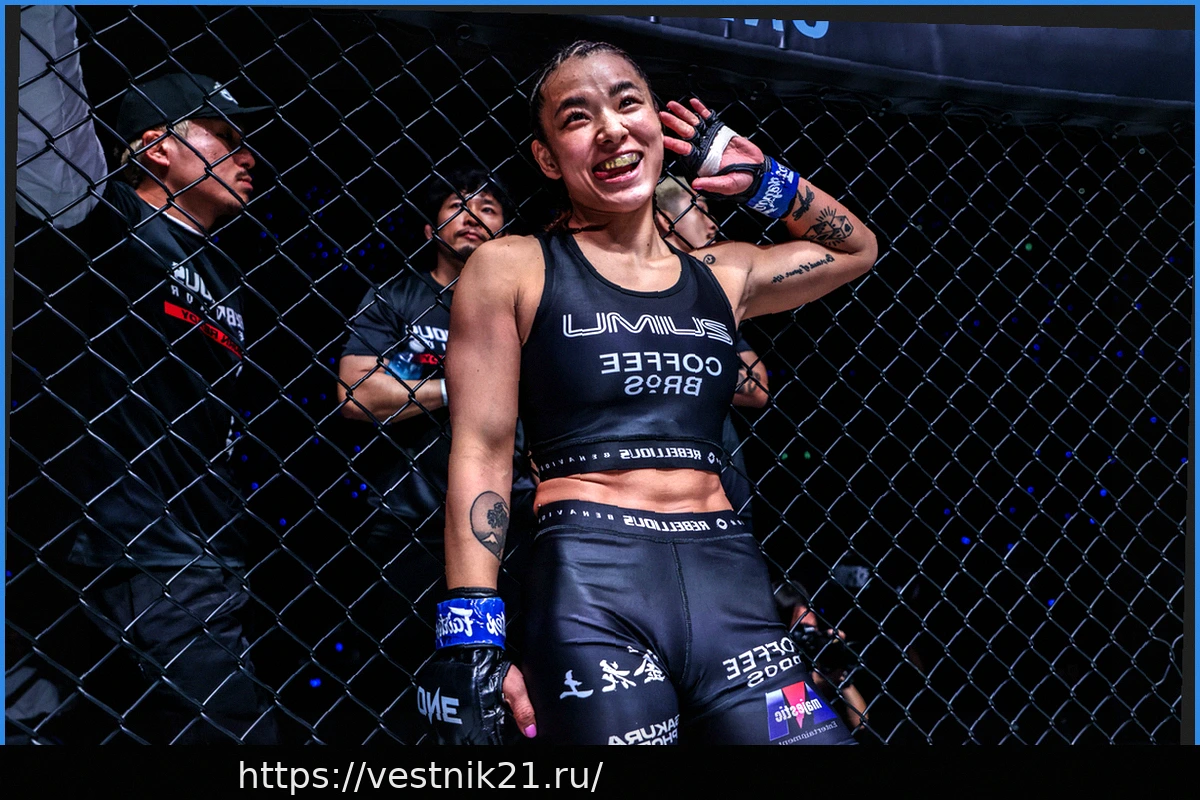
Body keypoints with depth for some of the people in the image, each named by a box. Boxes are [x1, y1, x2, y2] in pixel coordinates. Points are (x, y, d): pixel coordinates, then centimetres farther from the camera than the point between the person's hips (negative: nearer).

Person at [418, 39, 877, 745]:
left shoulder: (724, 275, 15)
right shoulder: (512, 269, 4)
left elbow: (857, 249, 33)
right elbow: (481, 452, -2)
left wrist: (760, 178, 21)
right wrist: (470, 644, -9)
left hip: (727, 580, 4)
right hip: (591, 586, -4)